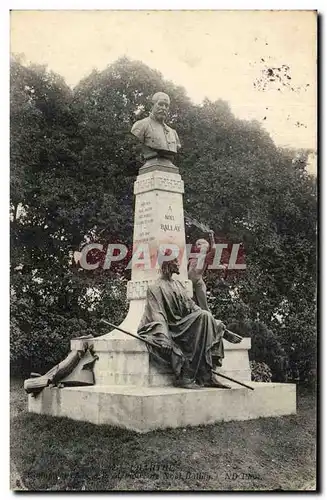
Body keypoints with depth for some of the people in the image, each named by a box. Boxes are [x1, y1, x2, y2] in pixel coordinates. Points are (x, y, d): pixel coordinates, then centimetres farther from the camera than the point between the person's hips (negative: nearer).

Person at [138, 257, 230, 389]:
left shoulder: (178, 284, 22)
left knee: (205, 316, -20)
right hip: (170, 328, -7)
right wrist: (164, 339, -29)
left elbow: (191, 306, 21)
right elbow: (157, 314, -14)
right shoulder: (155, 288, -3)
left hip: (183, 325, 7)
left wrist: (214, 322, 10)